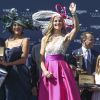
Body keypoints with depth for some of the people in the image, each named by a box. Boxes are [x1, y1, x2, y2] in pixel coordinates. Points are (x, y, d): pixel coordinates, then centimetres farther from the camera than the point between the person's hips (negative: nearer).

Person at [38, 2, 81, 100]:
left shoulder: (66, 37, 4)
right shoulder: (45, 38, 10)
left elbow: (76, 28, -15)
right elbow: (41, 58, 6)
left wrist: (73, 13, -26)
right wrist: (45, 71, -8)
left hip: (62, 69, -2)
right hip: (48, 69, 2)